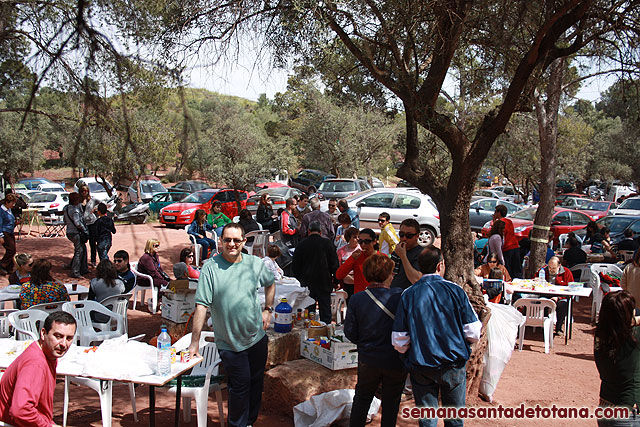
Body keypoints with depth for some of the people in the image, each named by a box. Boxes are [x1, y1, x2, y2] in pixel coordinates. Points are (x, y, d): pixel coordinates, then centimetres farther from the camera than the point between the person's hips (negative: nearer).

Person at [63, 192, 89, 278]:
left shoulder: (66, 208, 8)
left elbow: (65, 221, 18)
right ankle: (75, 273, -1)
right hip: (76, 233, -10)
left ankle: (84, 269, 27)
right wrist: (84, 229, -15)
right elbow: (77, 223, -27)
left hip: (69, 232, 10)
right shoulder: (75, 210, -20)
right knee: (79, 251, -3)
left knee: (83, 249, 19)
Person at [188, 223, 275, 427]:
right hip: (229, 343, -4)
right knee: (240, 386, -2)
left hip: (257, 336, 4)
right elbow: (201, 306, -16)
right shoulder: (210, 268, -13)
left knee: (256, 383, 16)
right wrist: (194, 343, -16)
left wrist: (268, 309, 10)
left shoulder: (255, 264, -1)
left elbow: (270, 284, 21)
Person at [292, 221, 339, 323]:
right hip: (324, 282, -1)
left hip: (307, 282, 1)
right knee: (325, 311, 6)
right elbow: (334, 264, -4)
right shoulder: (327, 243, -6)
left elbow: (295, 266, 4)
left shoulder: (301, 244, -3)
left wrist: (299, 280, 16)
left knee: (309, 310, 8)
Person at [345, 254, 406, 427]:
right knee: (391, 402, 17)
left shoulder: (356, 300, -11)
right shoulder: (400, 296, -17)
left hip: (368, 359, 2)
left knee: (362, 397, 22)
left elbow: (350, 332, -5)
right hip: (396, 361, -2)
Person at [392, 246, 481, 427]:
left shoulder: (407, 295, -7)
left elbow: (399, 342, -7)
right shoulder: (455, 290, -9)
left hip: (420, 368, 0)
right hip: (453, 365, 0)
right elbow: (473, 334, -7)